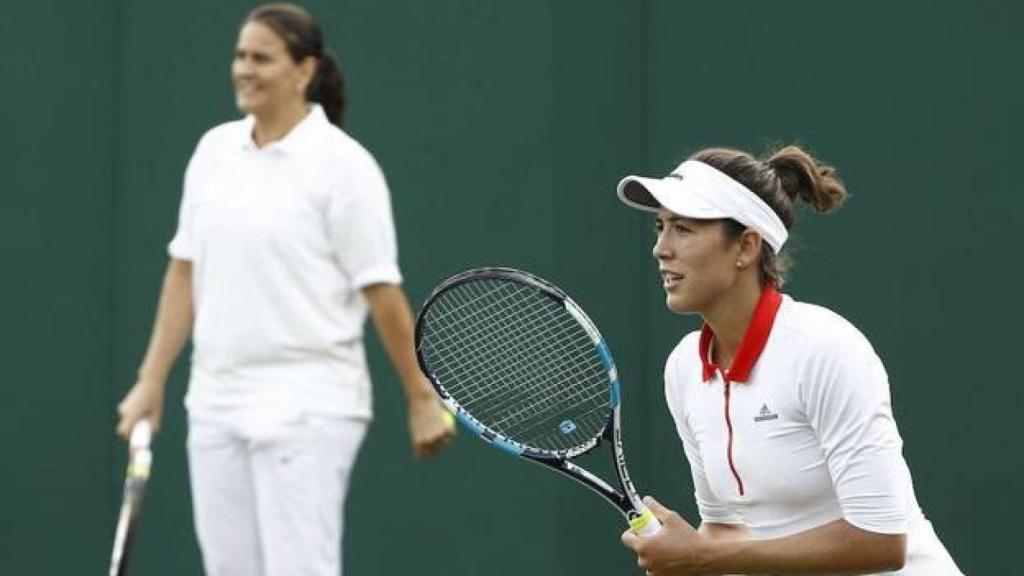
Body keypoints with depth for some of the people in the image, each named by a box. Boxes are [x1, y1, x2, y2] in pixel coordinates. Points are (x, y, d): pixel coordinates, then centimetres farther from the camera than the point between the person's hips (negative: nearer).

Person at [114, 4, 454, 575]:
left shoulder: (342, 164, -9)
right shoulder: (214, 150, 10)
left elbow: (381, 290, -9)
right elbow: (185, 272, 13)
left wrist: (423, 398, -8)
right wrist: (152, 382, 10)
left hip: (307, 408, -6)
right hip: (217, 403, 6)